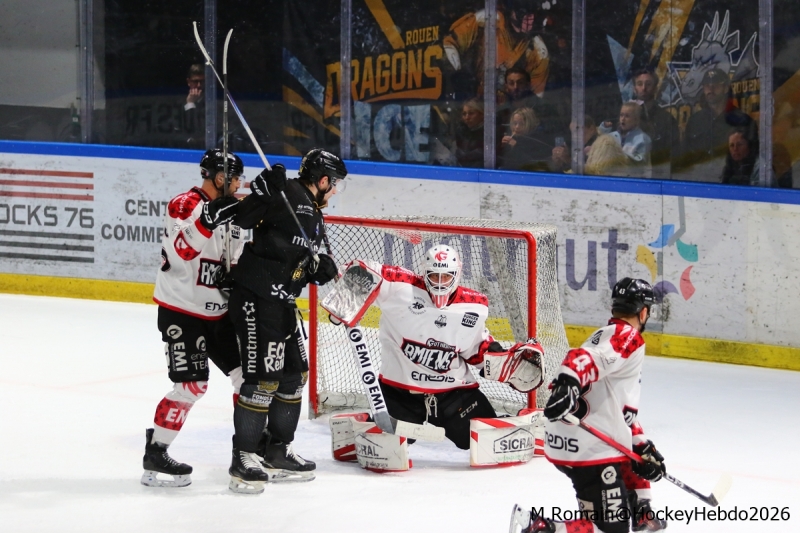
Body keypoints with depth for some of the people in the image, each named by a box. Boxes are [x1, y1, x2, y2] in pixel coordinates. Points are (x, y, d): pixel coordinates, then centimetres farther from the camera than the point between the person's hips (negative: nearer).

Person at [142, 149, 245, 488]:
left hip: (217, 313, 8)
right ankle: (155, 455, -5)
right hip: (181, 312, -8)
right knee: (192, 385, -14)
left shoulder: (230, 212, 12)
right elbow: (181, 249, -31)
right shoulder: (185, 205, -14)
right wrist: (208, 220, -42)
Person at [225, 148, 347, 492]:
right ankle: (244, 460, -5)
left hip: (282, 302, 10)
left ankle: (277, 453, 26)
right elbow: (245, 218, -22)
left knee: (294, 374, 15)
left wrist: (325, 271, 1)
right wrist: (264, 191, -36)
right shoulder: (291, 196, -12)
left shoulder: (313, 216, 18)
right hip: (255, 298, -10)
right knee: (263, 378, -11)